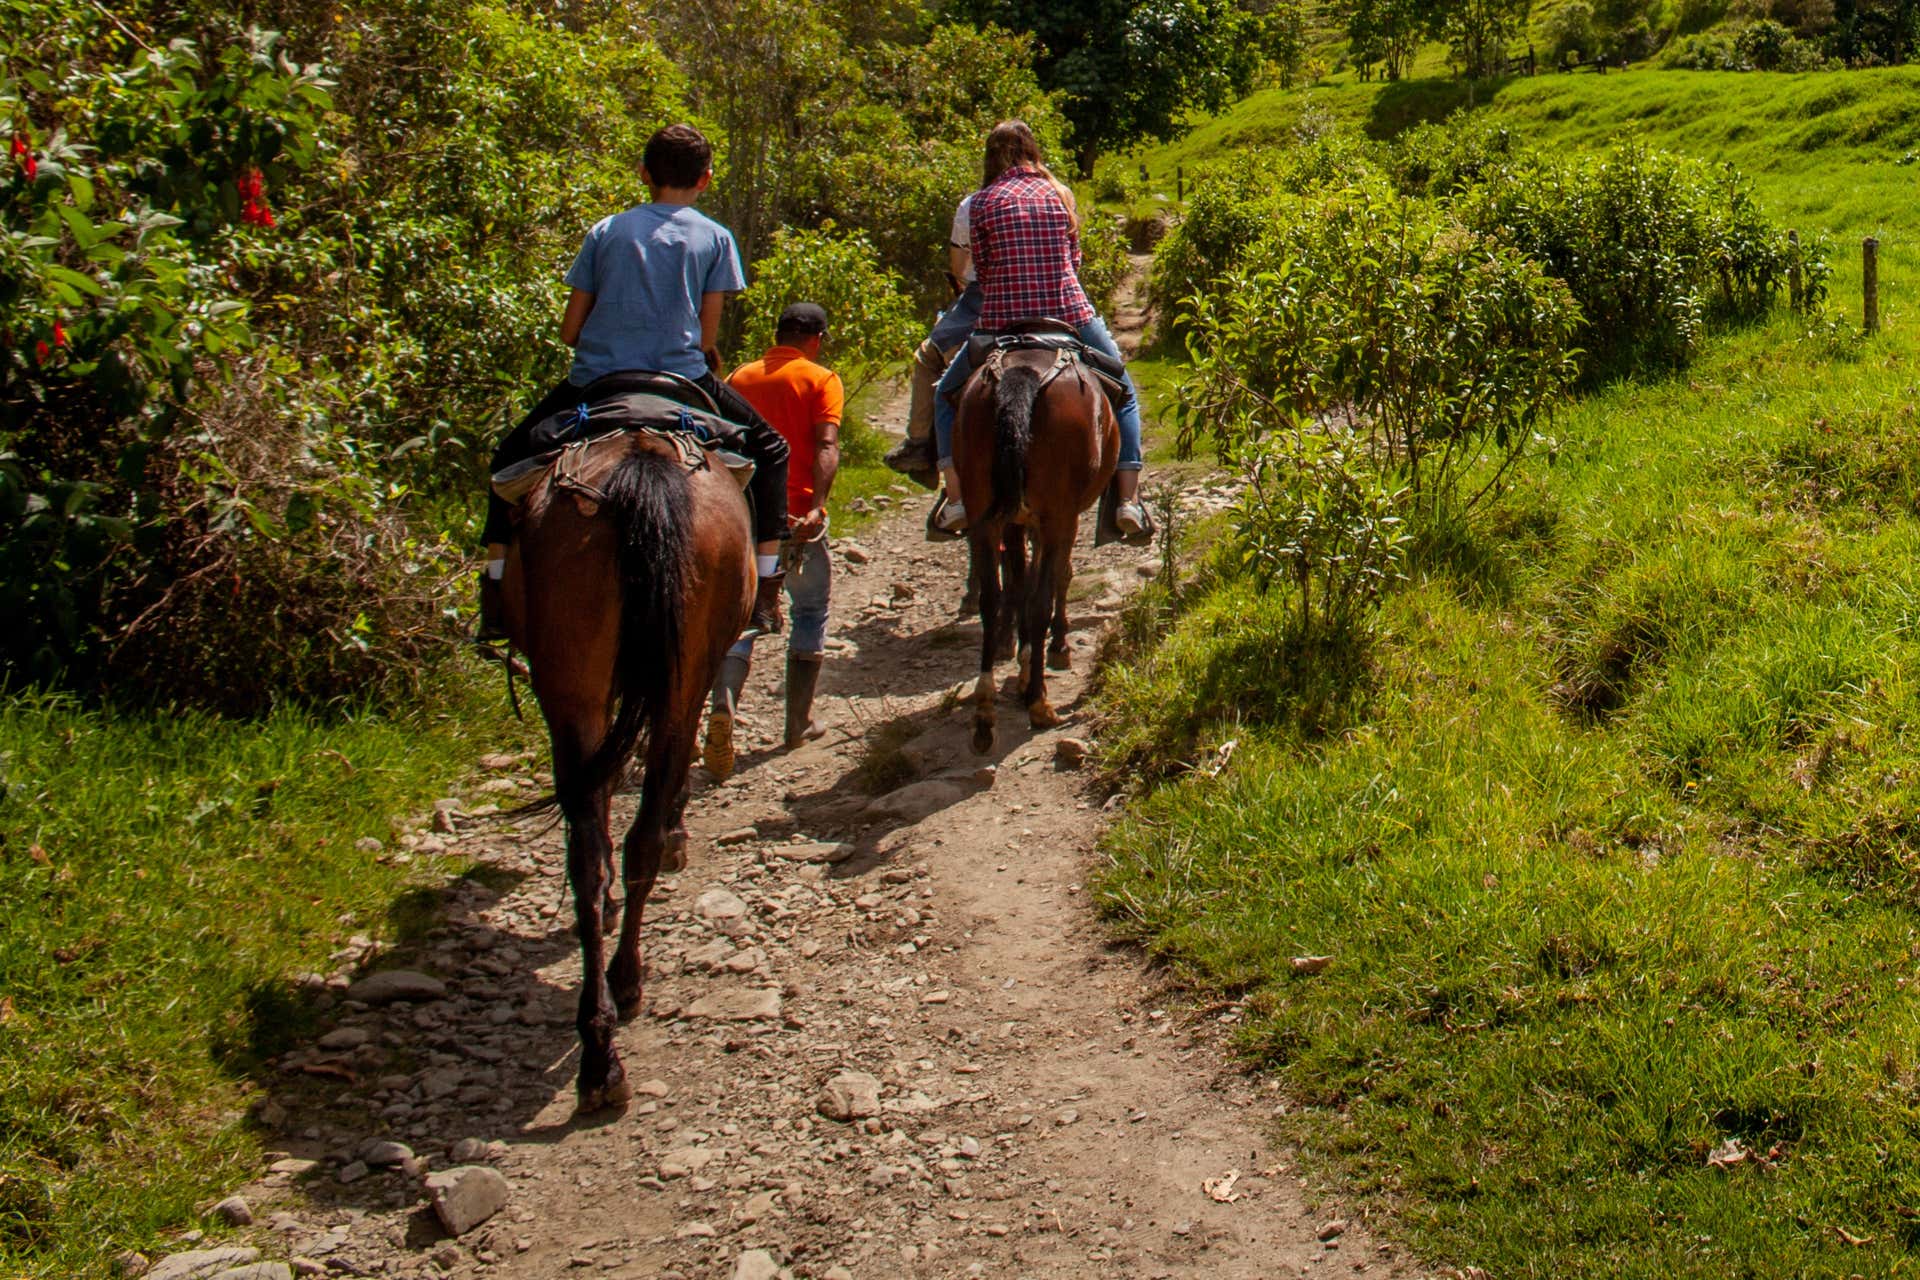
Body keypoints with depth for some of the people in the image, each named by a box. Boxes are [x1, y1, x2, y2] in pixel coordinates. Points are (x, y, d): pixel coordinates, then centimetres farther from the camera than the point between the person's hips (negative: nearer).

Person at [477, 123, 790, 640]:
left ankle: (497, 591, 12)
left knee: (513, 455, 25)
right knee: (769, 450, 22)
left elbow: (569, 331, 7)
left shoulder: (605, 231, 9)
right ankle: (765, 591, 11)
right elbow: (707, 337, 3)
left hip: (595, 382, 1)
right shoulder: (715, 237, 5)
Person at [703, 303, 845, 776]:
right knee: (811, 610, 15)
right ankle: (799, 722, 19)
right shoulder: (822, 380, 0)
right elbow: (825, 445, -14)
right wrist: (817, 505, -24)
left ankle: (723, 706, -19)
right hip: (795, 511, -3)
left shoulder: (739, 378, 13)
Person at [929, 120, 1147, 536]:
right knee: (1123, 397, 22)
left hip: (1002, 324, -1)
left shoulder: (983, 202, 2)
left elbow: (983, 272, 5)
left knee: (947, 395, 22)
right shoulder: (1060, 194, 9)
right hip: (1072, 316, 2)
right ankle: (1128, 499, 7)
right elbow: (1074, 261, 13)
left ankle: (956, 499, 7)